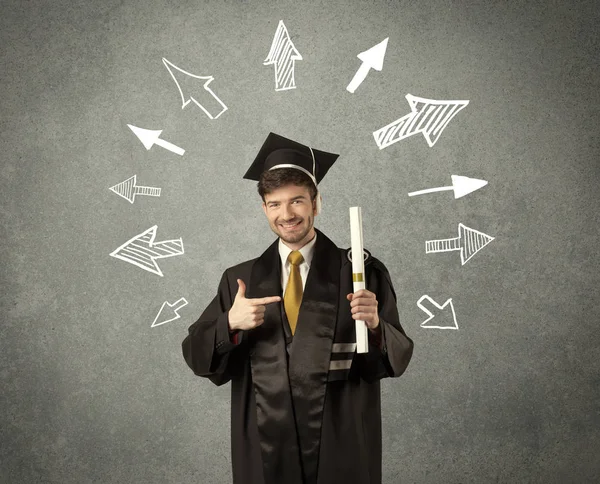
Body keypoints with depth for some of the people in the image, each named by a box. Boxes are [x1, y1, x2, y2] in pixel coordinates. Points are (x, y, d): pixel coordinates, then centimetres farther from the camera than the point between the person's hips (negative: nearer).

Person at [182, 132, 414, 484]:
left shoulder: (362, 273, -5)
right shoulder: (240, 280, 2)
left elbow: (398, 358, -6)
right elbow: (198, 356, -1)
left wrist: (375, 325, -25)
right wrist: (230, 323, -18)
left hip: (341, 448, -1)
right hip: (265, 449, 2)